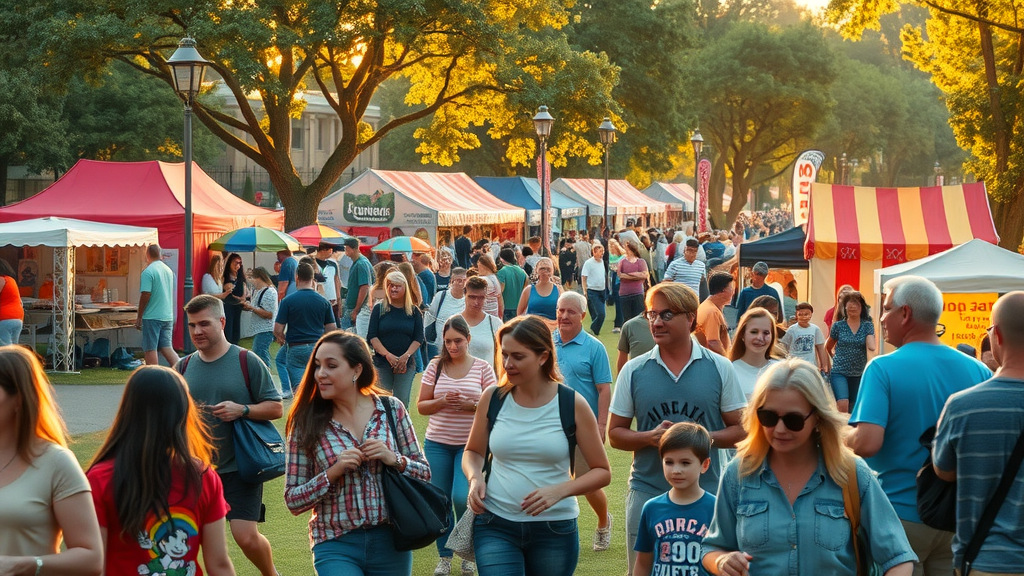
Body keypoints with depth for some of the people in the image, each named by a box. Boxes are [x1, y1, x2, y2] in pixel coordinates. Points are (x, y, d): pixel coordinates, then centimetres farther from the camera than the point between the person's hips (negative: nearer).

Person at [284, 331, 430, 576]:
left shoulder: (391, 409, -2)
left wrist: (394, 459, -15)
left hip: (390, 541, 2)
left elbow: (424, 473, 5)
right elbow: (293, 500, -4)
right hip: (336, 546, -2)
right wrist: (333, 472, -19)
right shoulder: (307, 422, -5)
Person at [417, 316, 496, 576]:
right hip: (437, 444, 2)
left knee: (462, 498, -13)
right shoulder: (435, 367, 3)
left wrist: (470, 404, -19)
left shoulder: (483, 368, -1)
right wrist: (442, 402, -16)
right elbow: (421, 406, 4)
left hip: (470, 444, -2)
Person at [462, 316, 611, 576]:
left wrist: (560, 490, -16)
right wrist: (475, 478, -5)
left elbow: (602, 472, 0)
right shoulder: (492, 398, 1)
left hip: (555, 528, 0)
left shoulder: (572, 405, -5)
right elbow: (473, 452, 17)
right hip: (496, 525, 0)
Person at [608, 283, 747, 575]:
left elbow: (739, 429, 4)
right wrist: (650, 437, -13)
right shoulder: (633, 371, 4)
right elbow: (615, 434, 7)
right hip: (647, 492, 1)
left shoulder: (719, 368, 1)